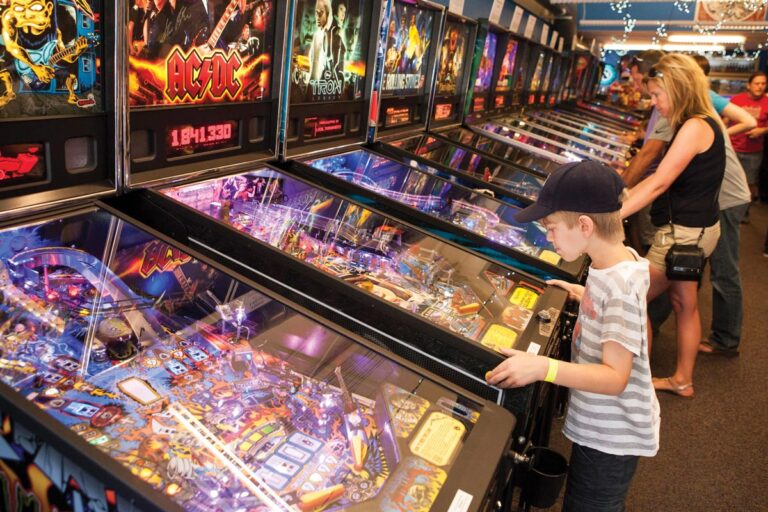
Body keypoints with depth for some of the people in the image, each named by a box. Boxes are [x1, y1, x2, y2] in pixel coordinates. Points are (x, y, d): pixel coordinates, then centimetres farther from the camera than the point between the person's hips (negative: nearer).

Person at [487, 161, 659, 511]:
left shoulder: (621, 285, -30)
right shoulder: (618, 261, -3)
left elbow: (615, 377, -32)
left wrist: (543, 367, -41)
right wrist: (585, 296, 4)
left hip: (611, 437, -8)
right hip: (599, 424, 8)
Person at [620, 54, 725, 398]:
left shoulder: (695, 127, -20)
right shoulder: (702, 123, 10)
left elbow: (659, 185, -26)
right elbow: (662, 178, 13)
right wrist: (619, 198, 12)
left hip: (684, 233, -10)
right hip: (695, 228, 10)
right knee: (684, 303, 18)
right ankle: (682, 380, 32)